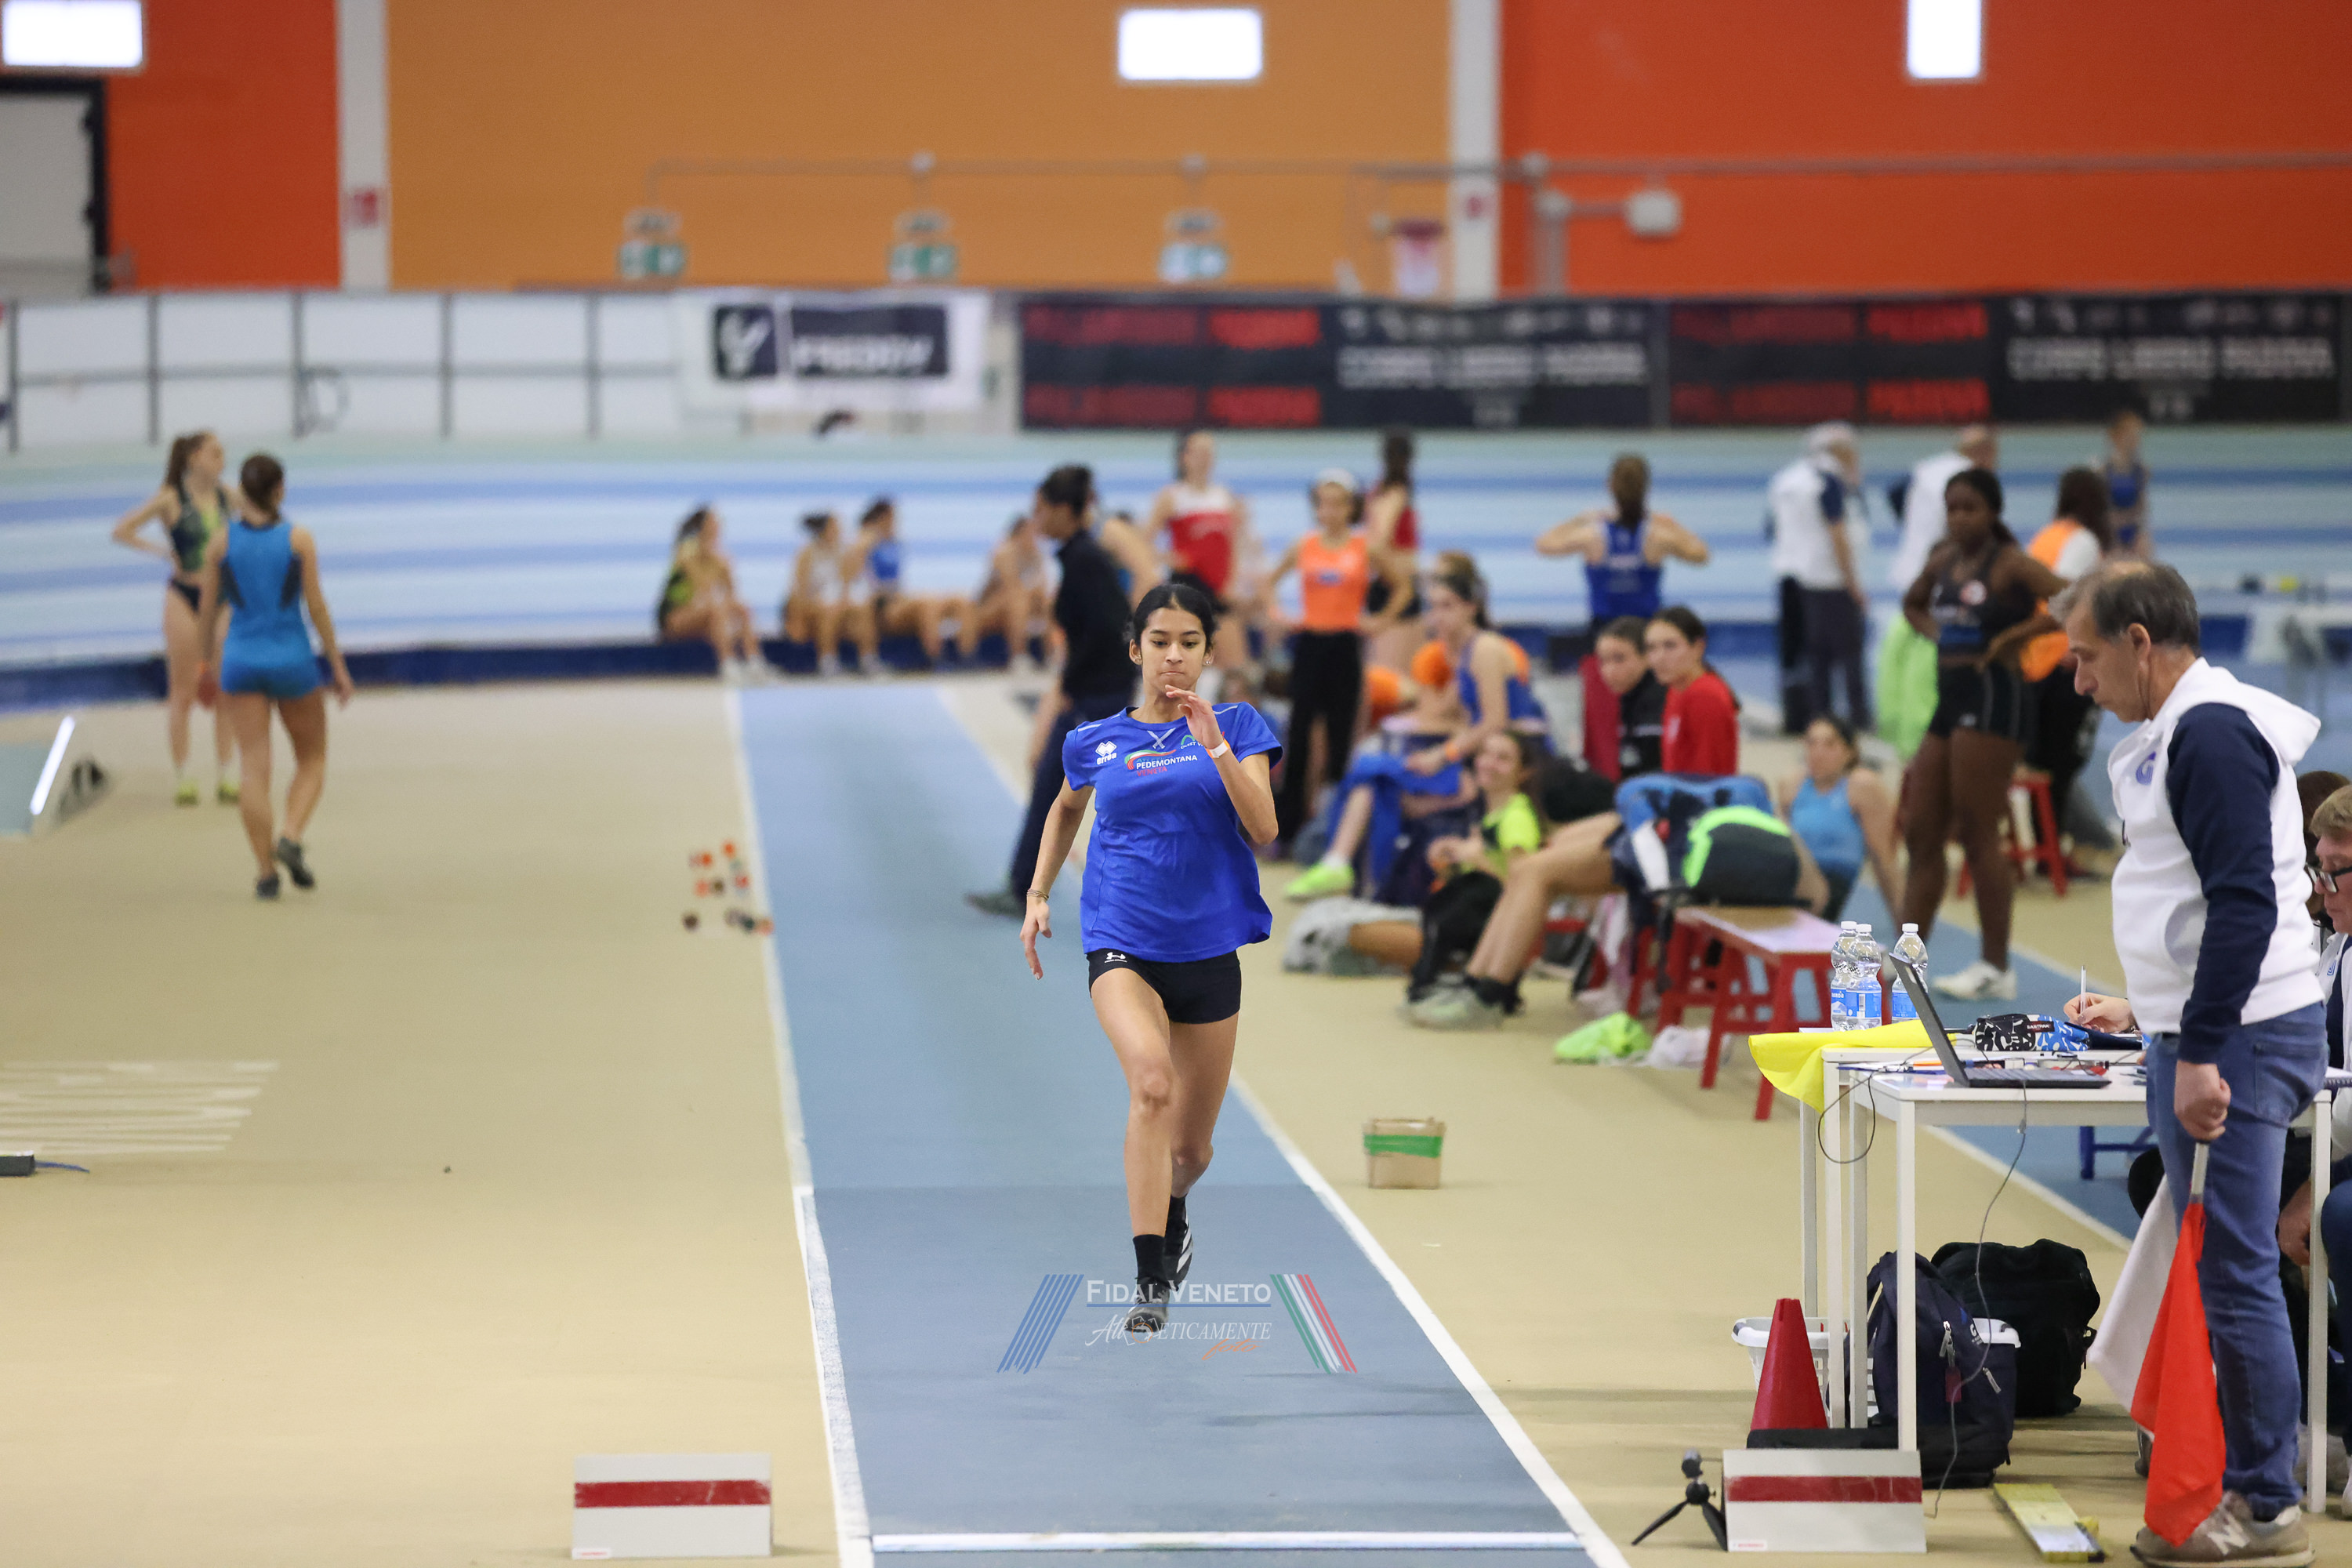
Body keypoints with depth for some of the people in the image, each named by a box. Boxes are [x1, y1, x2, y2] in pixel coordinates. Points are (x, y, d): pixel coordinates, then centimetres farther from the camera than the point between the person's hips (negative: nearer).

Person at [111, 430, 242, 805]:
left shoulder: (228, 496, 3)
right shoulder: (171, 500, -8)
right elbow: (122, 531, -8)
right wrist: (161, 551, -14)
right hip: (184, 597, -4)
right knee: (183, 692, 2)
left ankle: (223, 776, 10)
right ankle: (181, 777, 10)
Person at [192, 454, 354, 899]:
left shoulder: (221, 542, -2)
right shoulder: (299, 540, -6)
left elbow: (210, 609, 3)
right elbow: (316, 606, -5)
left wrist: (206, 661, 17)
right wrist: (338, 666, 2)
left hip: (242, 662, 1)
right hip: (292, 659, -1)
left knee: (254, 767, 3)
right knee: (312, 760, 15)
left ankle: (266, 871, -2)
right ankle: (291, 838, -9)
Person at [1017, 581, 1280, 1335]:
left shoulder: (1235, 726, 3)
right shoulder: (1095, 742, 7)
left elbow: (1264, 829, -10)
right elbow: (1066, 809, 28)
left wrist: (1215, 744, -19)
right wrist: (1039, 893, 19)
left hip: (1209, 950, 1)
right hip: (1121, 946, -1)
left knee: (1191, 1144, 10)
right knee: (1152, 1082, -30)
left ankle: (1171, 1209, 49)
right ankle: (1150, 1282, -30)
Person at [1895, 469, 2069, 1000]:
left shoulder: (2009, 565, -10)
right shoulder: (1943, 561, 13)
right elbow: (1913, 605, 34)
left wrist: (2014, 636, -18)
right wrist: (1935, 632, 14)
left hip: (1993, 696, -9)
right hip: (1950, 698, 9)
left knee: (1978, 833, -7)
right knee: (1920, 832, 8)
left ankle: (1996, 967, -1)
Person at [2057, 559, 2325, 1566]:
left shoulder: (2212, 735, -15)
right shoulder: (2182, 734, 18)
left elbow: (2245, 905, -22)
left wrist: (2201, 1053, -24)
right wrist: (2148, 1012, 28)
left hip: (2235, 1041, -11)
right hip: (2207, 1035, 11)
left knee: (2232, 1274, -7)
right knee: (2217, 1269, 12)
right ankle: (2243, 1485, 17)